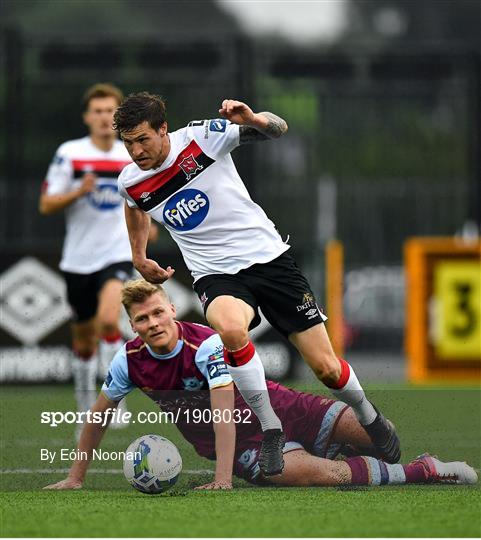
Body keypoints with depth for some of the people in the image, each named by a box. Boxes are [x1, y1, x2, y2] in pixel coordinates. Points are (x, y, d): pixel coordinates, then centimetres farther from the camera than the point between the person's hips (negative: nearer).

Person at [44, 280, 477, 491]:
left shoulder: (208, 345, -23)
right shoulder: (130, 361, -11)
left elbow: (223, 413, -29)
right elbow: (99, 416, 4)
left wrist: (222, 479, -37)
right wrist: (76, 477, 5)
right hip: (244, 445, 1)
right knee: (323, 473, -29)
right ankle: (422, 473, -12)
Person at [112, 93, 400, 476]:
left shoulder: (201, 137, -13)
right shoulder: (130, 182, -2)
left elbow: (279, 129, -10)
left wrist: (252, 119, -31)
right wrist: (139, 258, 26)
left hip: (268, 257, -1)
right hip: (216, 275, 1)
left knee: (327, 368, -1)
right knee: (230, 328, -37)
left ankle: (368, 415, 33)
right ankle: (271, 430, -19)